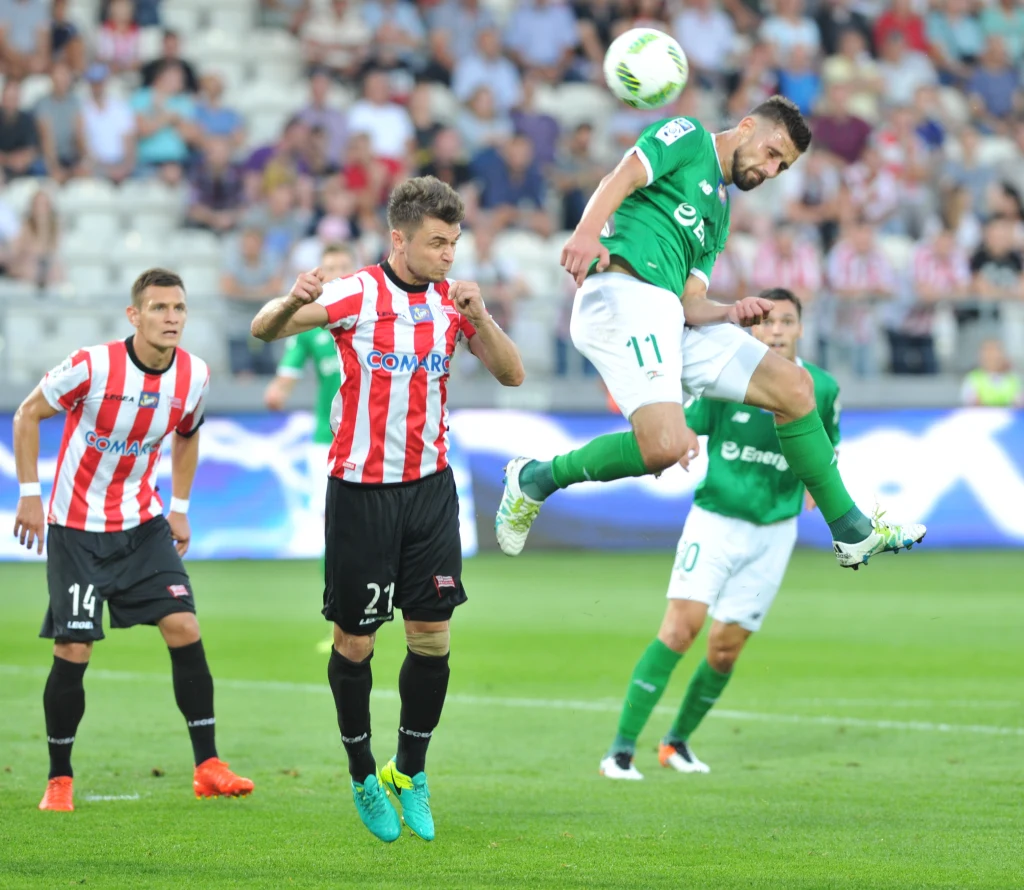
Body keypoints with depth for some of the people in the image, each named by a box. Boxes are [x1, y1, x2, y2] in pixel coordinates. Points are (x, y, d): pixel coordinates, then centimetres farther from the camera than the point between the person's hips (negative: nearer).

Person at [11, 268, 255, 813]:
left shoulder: (195, 376, -6)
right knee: (72, 653, -6)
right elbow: (28, 415, -6)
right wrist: (29, 494, -8)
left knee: (184, 627, -9)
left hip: (143, 524, 4)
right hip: (76, 529, -4)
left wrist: (180, 508, 13)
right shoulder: (92, 366, -20)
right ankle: (59, 779, 9)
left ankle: (207, 767, -2)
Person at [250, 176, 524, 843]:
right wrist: (293, 304, -39)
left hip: (430, 487, 4)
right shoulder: (357, 295, -9)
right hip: (362, 492, -4)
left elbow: (512, 374, 2)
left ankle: (411, 772, 18)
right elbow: (265, 330, -15)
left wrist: (479, 315, -15)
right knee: (355, 642, 3)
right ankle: (363, 775, 20)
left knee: (433, 638, 1)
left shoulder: (454, 301, 4)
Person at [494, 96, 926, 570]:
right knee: (667, 445, -27)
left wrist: (732, 313, -3)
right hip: (623, 295, -9)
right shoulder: (689, 137, 9)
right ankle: (536, 479, -5)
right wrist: (586, 231, -30)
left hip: (672, 321, 9)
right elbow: (621, 179, -9)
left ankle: (852, 532, 14)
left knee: (793, 385, 5)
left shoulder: (719, 216, 31)